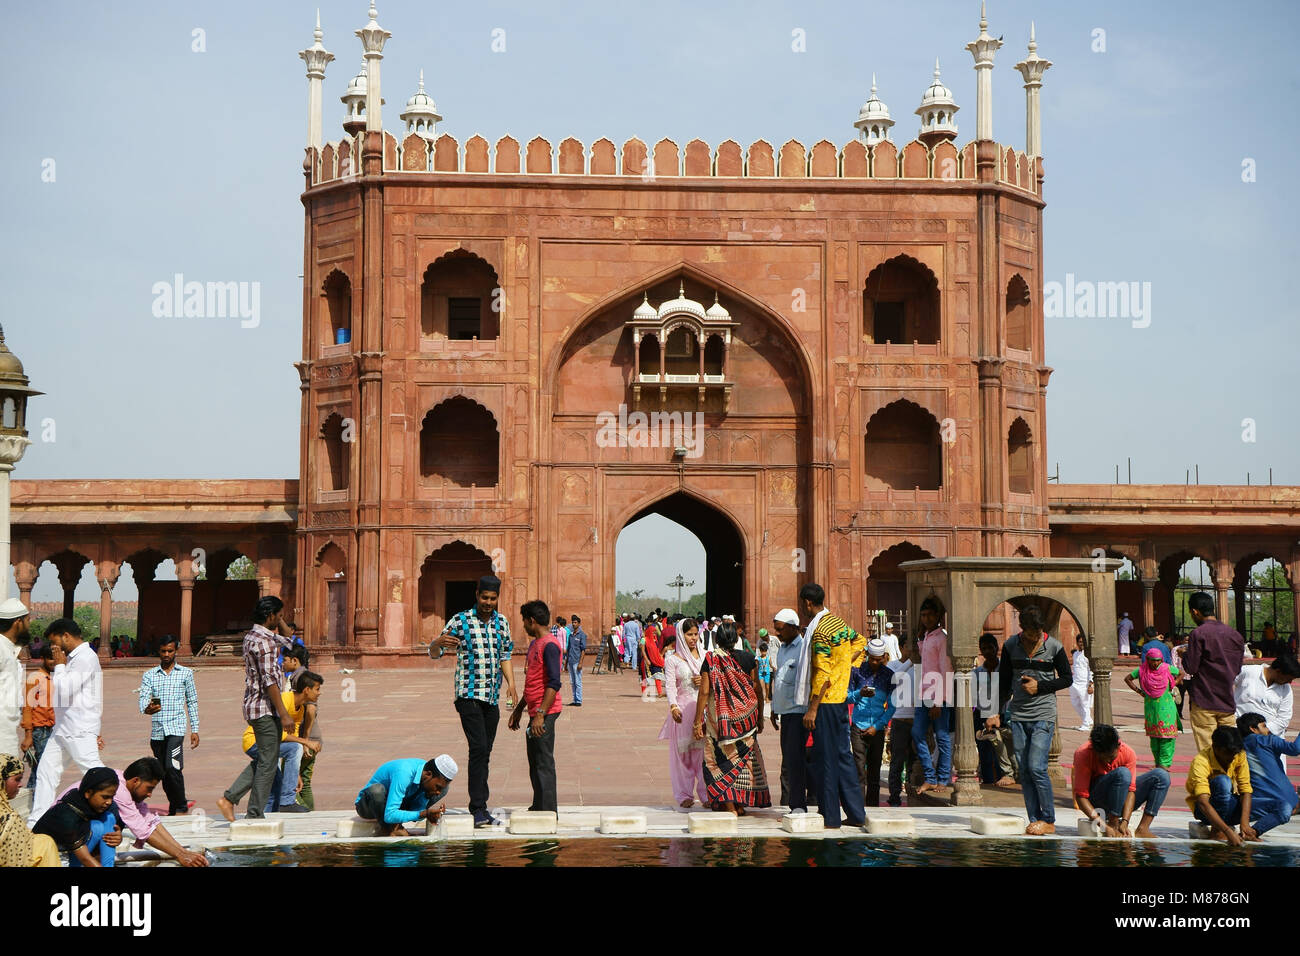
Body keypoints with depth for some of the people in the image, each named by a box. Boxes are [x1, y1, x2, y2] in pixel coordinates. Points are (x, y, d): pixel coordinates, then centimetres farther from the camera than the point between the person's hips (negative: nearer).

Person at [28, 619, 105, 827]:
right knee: (46, 771, 11)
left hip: (80, 732, -10)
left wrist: (59, 666, -7)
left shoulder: (85, 658, -15)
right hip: (62, 729, 10)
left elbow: (63, 691, -20)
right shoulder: (74, 658, 16)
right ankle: (36, 823, 16)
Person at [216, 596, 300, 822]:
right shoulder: (264, 641, -17)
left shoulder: (252, 636, 13)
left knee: (264, 760, 18)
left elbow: (288, 638, 30)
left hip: (255, 707, 10)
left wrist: (280, 621, 14)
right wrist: (284, 714, -22)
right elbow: (269, 681, -23)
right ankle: (254, 816, 3)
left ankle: (229, 798, 14)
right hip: (266, 709, -10)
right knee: (267, 763, -2)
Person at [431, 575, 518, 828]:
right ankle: (479, 809, -16)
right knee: (479, 748, -16)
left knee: (485, 753, 8)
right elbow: (433, 652, -4)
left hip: (492, 696, 5)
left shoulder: (502, 622, 11)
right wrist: (439, 642, -27)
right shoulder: (461, 621, -4)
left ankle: (479, 806, 15)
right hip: (468, 694, -5)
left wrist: (511, 683, 6)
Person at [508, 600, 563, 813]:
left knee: (544, 762, -8)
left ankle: (548, 811, -6)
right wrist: (519, 709, 26)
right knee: (535, 762, 14)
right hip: (535, 712, 10)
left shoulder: (549, 645, -14)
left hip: (545, 712, -10)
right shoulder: (534, 644, 17)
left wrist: (540, 714, -25)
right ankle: (538, 807, 21)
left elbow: (554, 683, -21)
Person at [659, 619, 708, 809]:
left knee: (704, 750, -3)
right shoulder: (672, 659, 2)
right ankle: (684, 795, 5)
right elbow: (670, 685, -7)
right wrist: (673, 706, -21)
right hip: (683, 708, -2)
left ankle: (706, 793, 2)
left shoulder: (704, 655, 12)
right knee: (683, 751, -2)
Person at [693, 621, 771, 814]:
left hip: (719, 717, -2)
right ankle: (740, 804, 15)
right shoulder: (747, 658, -1)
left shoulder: (710, 660, -7)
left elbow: (704, 692, -8)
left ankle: (728, 805, -1)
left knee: (722, 758, 6)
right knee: (743, 757, 13)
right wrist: (760, 717, 13)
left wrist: (698, 721, -2)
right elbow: (757, 688, 3)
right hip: (746, 716, 2)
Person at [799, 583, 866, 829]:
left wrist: (812, 709, -18)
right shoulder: (838, 623, 10)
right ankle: (856, 813, 14)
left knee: (826, 759, -3)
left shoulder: (820, 631, -16)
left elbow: (822, 674, -20)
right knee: (842, 755, 12)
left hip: (825, 701, -9)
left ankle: (830, 817, 1)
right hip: (841, 698, 9)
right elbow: (860, 642, 28)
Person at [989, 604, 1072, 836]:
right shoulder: (1010, 647, 4)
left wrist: (1040, 686, -8)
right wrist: (995, 713, 7)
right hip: (1018, 715, 4)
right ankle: (1034, 821, 6)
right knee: (1024, 771, 2)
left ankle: (1049, 820, -1)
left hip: (1044, 715, -3)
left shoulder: (1054, 647, -3)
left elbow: (1067, 678, 6)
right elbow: (1003, 682, 12)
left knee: (1036, 767, -12)